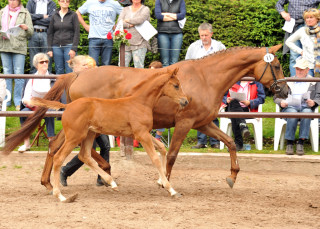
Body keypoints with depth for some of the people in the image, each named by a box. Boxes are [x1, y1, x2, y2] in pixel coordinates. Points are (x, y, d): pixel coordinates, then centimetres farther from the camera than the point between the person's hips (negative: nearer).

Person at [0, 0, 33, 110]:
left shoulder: (25, 13, 6)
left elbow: (31, 32, 3)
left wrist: (26, 28, -19)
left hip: (19, 47, -3)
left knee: (19, 74, -5)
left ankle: (18, 101, -1)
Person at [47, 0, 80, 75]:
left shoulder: (73, 15, 3)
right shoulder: (55, 16, 10)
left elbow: (77, 33, -2)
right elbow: (50, 33, 12)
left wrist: (74, 49, -11)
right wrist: (50, 49, 3)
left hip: (69, 46, -3)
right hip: (56, 47, 3)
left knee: (70, 71, -7)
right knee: (59, 71, 3)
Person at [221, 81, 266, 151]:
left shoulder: (257, 84, 20)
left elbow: (261, 98, 5)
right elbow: (223, 96, 25)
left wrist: (249, 103, -12)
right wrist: (227, 100, 1)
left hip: (247, 110, -2)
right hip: (231, 108, 2)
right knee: (234, 102, -38)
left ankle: (238, 144, -48)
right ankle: (243, 126, -56)